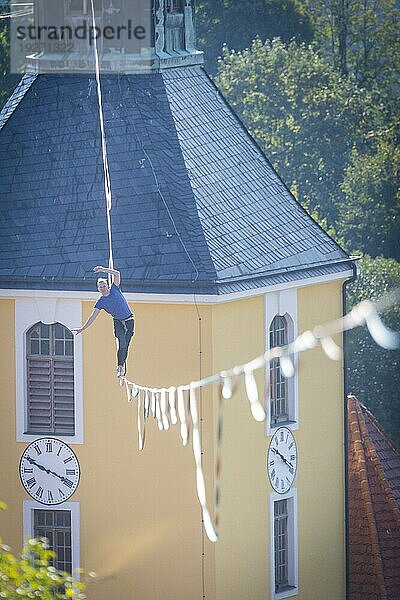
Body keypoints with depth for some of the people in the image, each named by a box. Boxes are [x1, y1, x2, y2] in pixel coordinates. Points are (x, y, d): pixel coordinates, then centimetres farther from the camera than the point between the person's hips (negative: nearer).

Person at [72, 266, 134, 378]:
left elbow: (117, 274, -15)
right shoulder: (101, 302, -6)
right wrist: (83, 328, -9)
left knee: (125, 345, -2)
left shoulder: (114, 290, -5)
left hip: (129, 321, 0)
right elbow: (92, 317, -4)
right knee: (122, 343, -19)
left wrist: (103, 270, -23)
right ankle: (120, 366, -17)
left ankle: (122, 365, 4)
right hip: (118, 322, 0)